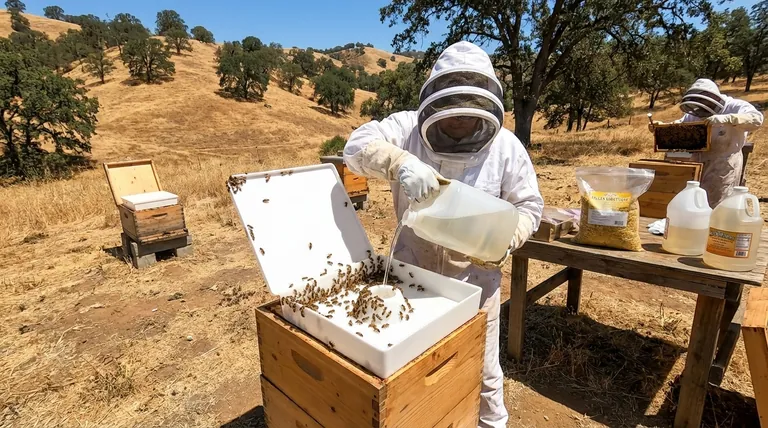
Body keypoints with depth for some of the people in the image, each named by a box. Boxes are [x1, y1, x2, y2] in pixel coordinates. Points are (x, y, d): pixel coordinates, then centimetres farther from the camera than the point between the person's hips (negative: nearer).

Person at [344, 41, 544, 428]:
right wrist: (401, 162, -41)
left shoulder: (506, 146, -8)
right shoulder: (409, 127, -10)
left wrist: (507, 238, -23)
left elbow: (529, 205, -2)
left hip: (476, 278, 0)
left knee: (481, 370, 20)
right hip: (411, 270, 1)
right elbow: (357, 145, -21)